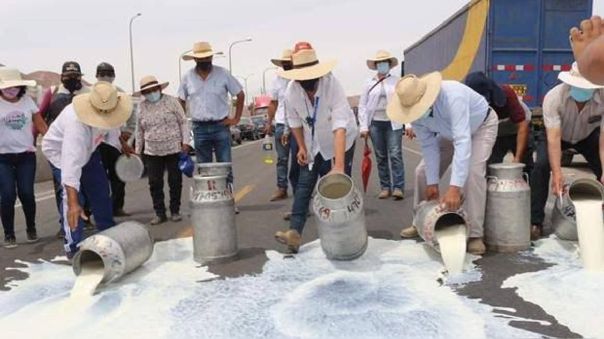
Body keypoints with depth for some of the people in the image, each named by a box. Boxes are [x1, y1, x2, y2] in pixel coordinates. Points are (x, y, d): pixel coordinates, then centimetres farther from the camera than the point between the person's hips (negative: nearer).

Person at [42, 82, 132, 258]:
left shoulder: (108, 109, -25)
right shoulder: (77, 124, -45)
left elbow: (112, 128, 1)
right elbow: (71, 165, -51)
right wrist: (73, 204, -56)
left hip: (87, 149, 7)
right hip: (61, 151, -6)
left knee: (100, 191, 9)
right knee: (72, 195, -20)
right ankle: (73, 246, -10)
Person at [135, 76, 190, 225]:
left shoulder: (171, 101, -2)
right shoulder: (142, 107, 6)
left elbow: (183, 122, 0)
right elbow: (140, 130, 14)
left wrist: (185, 142, -8)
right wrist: (138, 150, 13)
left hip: (174, 149, -2)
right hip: (152, 152, 3)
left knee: (175, 181, 3)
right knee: (154, 183, 2)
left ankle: (175, 211, 16)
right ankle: (160, 213, 12)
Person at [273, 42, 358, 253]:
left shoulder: (332, 86, -34)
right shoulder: (291, 91, -19)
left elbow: (340, 127, -43)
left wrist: (339, 165, -51)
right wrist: (301, 147, -5)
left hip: (340, 143, -3)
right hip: (313, 145, 4)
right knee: (303, 186, -6)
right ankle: (295, 233, -9)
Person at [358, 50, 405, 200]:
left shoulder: (398, 81, 4)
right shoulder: (369, 83, 7)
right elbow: (362, 106, 6)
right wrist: (363, 126, -1)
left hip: (393, 123, -2)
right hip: (375, 124, 2)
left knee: (395, 155, -8)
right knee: (381, 157, 6)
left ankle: (398, 188, -7)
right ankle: (385, 187, 13)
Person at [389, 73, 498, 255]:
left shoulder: (452, 97, -44)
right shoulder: (414, 109, -24)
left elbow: (462, 141, -50)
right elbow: (428, 145, -17)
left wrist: (454, 188, -56)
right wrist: (432, 182, -19)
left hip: (482, 125, -5)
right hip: (450, 132, 6)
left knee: (473, 171, -27)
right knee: (423, 172, 0)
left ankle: (474, 234, -18)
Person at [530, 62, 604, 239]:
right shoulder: (553, 97, -35)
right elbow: (554, 138, -39)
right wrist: (557, 173, -48)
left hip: (588, 136, 2)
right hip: (556, 134, -2)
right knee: (541, 166, -23)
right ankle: (535, 222, -15)